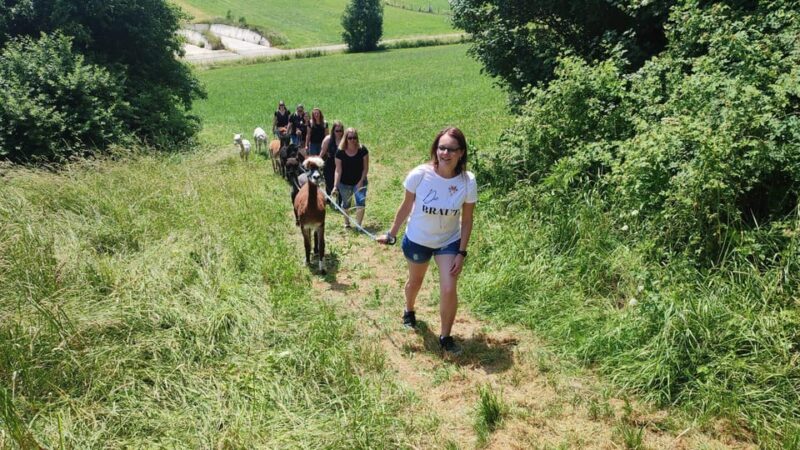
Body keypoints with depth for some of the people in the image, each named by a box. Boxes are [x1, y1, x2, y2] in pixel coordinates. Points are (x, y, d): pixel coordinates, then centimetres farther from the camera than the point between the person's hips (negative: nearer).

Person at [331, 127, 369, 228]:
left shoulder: (363, 150, -13)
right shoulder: (340, 152, -13)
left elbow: (365, 167, -7)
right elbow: (338, 170, -11)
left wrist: (361, 181, -15)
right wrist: (335, 185, -18)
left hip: (359, 181, -1)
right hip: (344, 183, 1)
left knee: (361, 203, -18)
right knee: (345, 204, 16)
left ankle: (358, 225, -7)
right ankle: (346, 222, 41)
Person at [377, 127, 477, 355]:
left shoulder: (468, 182, -22)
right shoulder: (420, 175, -26)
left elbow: (467, 220, -11)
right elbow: (406, 206, -10)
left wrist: (461, 253, -11)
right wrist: (391, 234, -1)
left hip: (449, 242, 0)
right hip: (417, 240, 0)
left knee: (449, 290, -9)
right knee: (415, 281, 23)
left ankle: (445, 337, 16)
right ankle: (409, 311, 56)